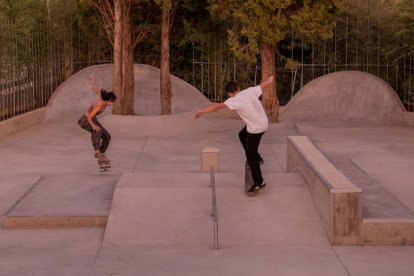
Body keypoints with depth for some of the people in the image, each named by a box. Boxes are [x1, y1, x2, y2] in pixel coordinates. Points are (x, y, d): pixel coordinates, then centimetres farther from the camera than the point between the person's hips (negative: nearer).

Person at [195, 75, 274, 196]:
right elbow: (265, 84, 14)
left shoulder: (235, 101, -21)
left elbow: (218, 106, -35)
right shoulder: (251, 91, -2)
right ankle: (257, 158, 39)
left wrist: (202, 111, -42)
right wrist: (270, 79, 36)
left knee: (250, 156, 2)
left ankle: (259, 183, 10)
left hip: (256, 128, -8)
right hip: (263, 122, 8)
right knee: (242, 135, 31)